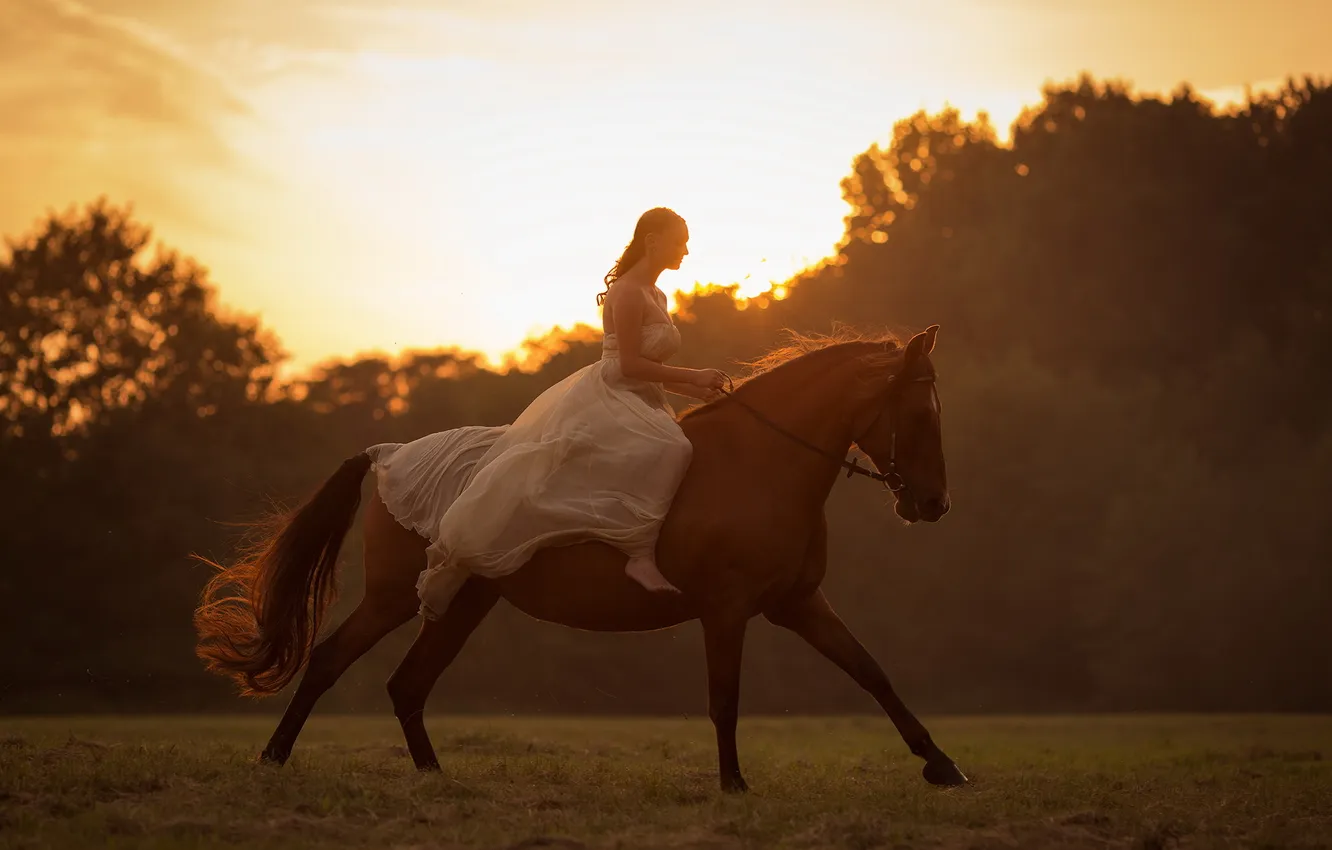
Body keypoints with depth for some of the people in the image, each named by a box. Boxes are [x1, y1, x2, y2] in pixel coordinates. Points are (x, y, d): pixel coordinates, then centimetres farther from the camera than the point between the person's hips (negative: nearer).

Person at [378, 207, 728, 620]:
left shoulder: (657, 298, 17)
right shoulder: (627, 292, -13)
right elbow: (630, 365, -18)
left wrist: (693, 388, 10)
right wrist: (693, 376, -16)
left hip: (636, 402, 10)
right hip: (604, 401, -10)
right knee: (665, 449, -31)